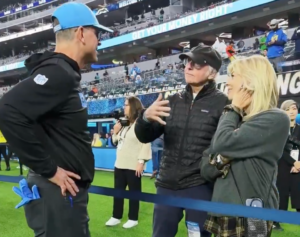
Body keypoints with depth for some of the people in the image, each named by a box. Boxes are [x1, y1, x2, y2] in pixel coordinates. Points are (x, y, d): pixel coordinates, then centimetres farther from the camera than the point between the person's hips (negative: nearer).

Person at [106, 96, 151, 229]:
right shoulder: (124, 124, 16)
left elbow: (146, 144, -18)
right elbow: (116, 142, 24)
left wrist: (141, 161, -22)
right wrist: (115, 132, 4)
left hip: (133, 166, -8)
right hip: (120, 164, 8)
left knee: (134, 192, 4)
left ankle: (133, 219, 14)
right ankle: (116, 217, 22)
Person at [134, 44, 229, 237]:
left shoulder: (222, 103, -3)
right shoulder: (173, 101, 10)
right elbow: (145, 137, 7)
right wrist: (146, 118, -13)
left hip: (201, 187, -5)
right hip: (167, 185, 5)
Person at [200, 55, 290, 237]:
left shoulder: (275, 119, -10)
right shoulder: (235, 119, 13)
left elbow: (223, 144, -22)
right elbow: (205, 168, 9)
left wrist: (233, 109, -5)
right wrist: (219, 162, -13)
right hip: (222, 213, 7)